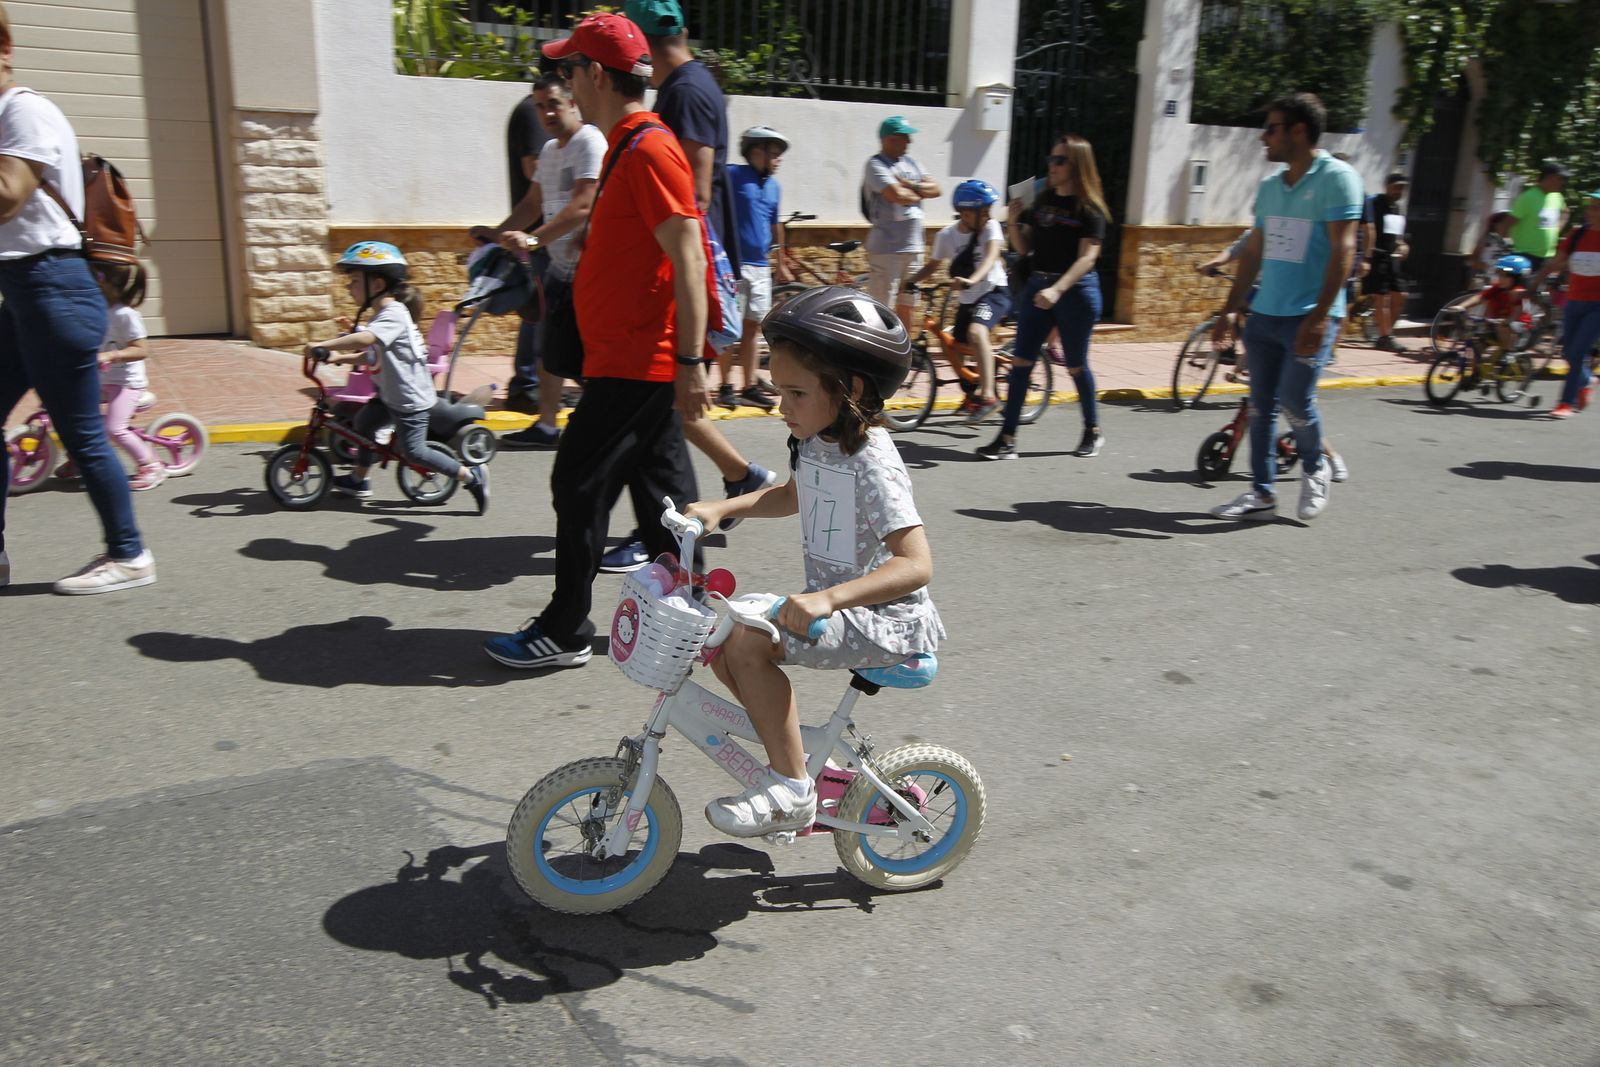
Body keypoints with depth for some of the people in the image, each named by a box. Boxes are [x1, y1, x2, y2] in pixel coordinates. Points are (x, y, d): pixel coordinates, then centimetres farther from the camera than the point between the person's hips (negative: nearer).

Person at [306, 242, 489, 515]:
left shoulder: (393, 313, -22)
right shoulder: (383, 314, 11)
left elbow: (365, 339, -39)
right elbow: (373, 355, 16)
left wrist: (322, 345, -36)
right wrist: (340, 357, 5)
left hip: (410, 398, -10)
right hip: (391, 394, 10)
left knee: (412, 450, -6)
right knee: (363, 422, 19)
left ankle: (472, 476, 0)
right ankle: (358, 480, 35)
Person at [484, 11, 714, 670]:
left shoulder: (648, 151, -16)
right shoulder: (626, 148, 16)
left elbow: (688, 259, -22)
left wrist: (690, 362, -24)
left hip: (637, 363, -10)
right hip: (641, 360, 10)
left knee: (580, 486, -4)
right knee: (659, 483, 14)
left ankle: (565, 632, 7)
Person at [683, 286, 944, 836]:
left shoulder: (873, 463, -23)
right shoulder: (815, 441, 4)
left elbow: (916, 564, -30)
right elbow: (792, 495, 26)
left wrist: (827, 599, -41)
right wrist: (720, 508, 12)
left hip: (883, 617, -9)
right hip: (830, 602, 9)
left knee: (748, 641, -24)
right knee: (718, 640, 2)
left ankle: (791, 788, -11)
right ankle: (797, 745, 17)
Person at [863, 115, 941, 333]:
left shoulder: (910, 163, 14)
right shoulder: (876, 165, -9)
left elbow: (935, 189, 4)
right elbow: (898, 196, -23)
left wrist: (909, 185, -10)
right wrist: (920, 193, -3)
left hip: (914, 246, 8)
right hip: (886, 248, -8)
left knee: (907, 303, 16)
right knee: (881, 308, -7)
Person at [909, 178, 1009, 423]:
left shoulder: (991, 228, -13)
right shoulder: (947, 235, -5)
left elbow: (991, 256, -31)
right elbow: (934, 264, 8)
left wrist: (971, 280, -49)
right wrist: (910, 281, -7)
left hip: (994, 292, -5)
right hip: (966, 299, 5)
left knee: (976, 331, -32)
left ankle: (988, 395, -32)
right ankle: (973, 393, 38)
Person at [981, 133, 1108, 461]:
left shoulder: (1089, 209, -7)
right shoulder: (1041, 200, 9)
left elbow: (1087, 257, -17)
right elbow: (1023, 248, 11)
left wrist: (1057, 289, -29)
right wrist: (1013, 222, -8)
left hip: (1075, 290, -5)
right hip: (1037, 286, 5)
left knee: (1076, 365, 6)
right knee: (1020, 362, -2)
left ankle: (1093, 431, 26)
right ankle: (1007, 438, -2)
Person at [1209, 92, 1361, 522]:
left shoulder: (1337, 177, -6)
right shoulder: (1269, 186, 14)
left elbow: (1342, 249, -13)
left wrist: (1320, 315, -20)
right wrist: (1229, 309, 15)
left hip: (1308, 318, -6)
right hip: (1263, 315, 7)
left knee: (1295, 402, -10)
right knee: (1261, 406, 6)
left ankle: (1315, 469, 18)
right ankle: (1261, 493, 14)